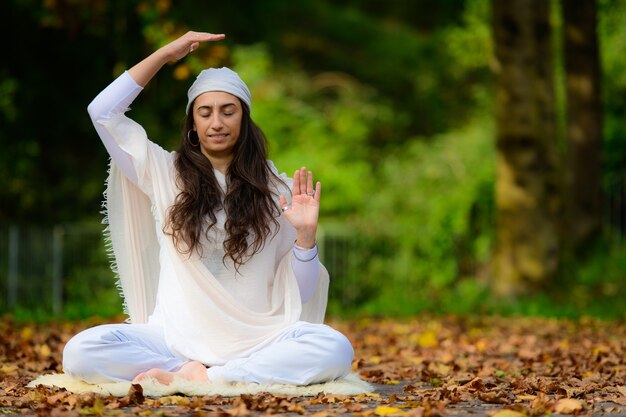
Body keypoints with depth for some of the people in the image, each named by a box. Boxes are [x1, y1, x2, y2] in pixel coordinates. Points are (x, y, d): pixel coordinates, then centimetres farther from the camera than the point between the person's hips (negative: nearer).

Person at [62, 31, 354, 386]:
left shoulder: (274, 188, 9)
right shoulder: (163, 172, 12)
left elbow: (299, 293, 8)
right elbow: (102, 111, 3)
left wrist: (306, 233, -10)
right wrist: (167, 54, 5)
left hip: (256, 343, 0)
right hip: (177, 339, 0)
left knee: (335, 350, -32)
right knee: (80, 352, -27)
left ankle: (197, 378, -28)